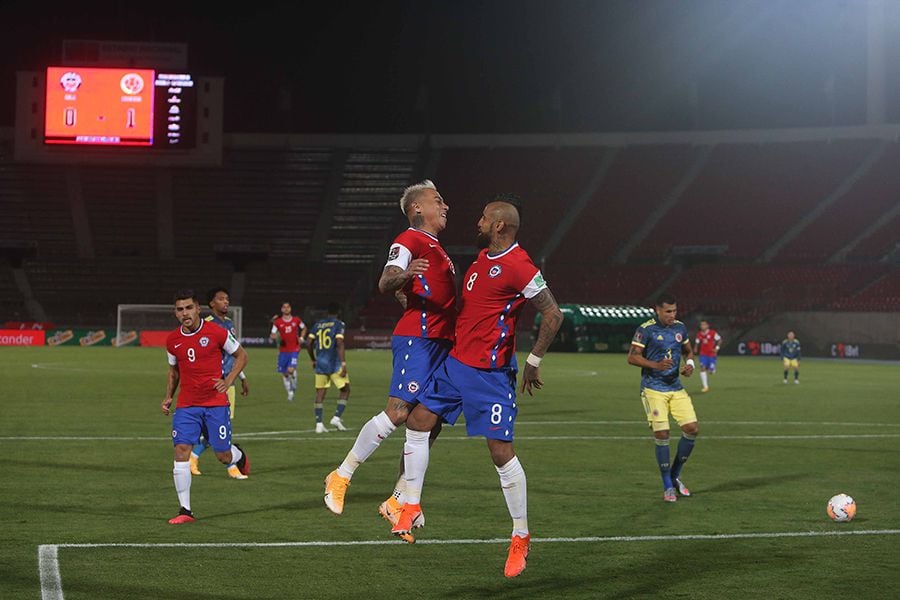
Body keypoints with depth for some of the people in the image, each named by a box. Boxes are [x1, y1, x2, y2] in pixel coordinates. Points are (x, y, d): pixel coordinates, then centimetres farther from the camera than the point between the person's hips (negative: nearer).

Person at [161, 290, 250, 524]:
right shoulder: (172, 340, 4)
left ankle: (239, 455, 42)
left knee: (223, 456, 2)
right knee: (181, 451, -12)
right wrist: (168, 397, 7)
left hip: (216, 403, -2)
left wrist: (228, 381, -9)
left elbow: (241, 356, 4)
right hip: (186, 406, 3)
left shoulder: (216, 333, -8)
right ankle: (185, 510, -7)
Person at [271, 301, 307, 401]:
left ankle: (294, 383, 11)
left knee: (291, 369, -21)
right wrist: (274, 336, -24)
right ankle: (290, 393, 22)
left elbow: (304, 328, 20)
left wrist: (301, 338, 4)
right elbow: (272, 335, -1)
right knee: (285, 373, 6)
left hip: (294, 350, -2)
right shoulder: (277, 322, 0)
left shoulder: (296, 320, 1)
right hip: (283, 351, 2)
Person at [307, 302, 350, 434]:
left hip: (320, 364, 5)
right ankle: (337, 417, -3)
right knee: (345, 390, 9)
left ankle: (319, 424, 3)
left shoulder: (318, 324, 11)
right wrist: (343, 363, -15)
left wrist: (313, 361, 23)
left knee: (320, 393, 7)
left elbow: (309, 345, 10)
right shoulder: (338, 324, -4)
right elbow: (340, 344, -14)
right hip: (334, 363, -5)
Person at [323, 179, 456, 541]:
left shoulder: (435, 247, 25)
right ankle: (341, 477, -4)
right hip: (417, 338, -9)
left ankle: (398, 502, 8)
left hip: (440, 342, 9)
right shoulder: (409, 240, -5)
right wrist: (403, 275, -41)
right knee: (398, 411, -17)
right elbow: (385, 283, -22)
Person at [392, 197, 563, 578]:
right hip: (455, 362, 9)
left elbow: (553, 315, -18)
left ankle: (521, 537, 7)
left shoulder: (519, 268, -19)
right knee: (417, 422, 5)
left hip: (490, 375, -9)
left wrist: (533, 362, -13)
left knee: (501, 453, -6)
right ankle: (412, 507, 17)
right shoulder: (483, 256, 10)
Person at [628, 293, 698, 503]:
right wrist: (656, 365, -25)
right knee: (662, 435, -9)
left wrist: (690, 364, -1)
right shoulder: (646, 329, -10)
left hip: (676, 388, 6)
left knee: (692, 429, -4)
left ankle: (675, 475, 16)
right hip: (654, 389, -6)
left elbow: (688, 351, 22)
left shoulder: (680, 328, 7)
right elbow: (632, 357, -11)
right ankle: (668, 487, 4)